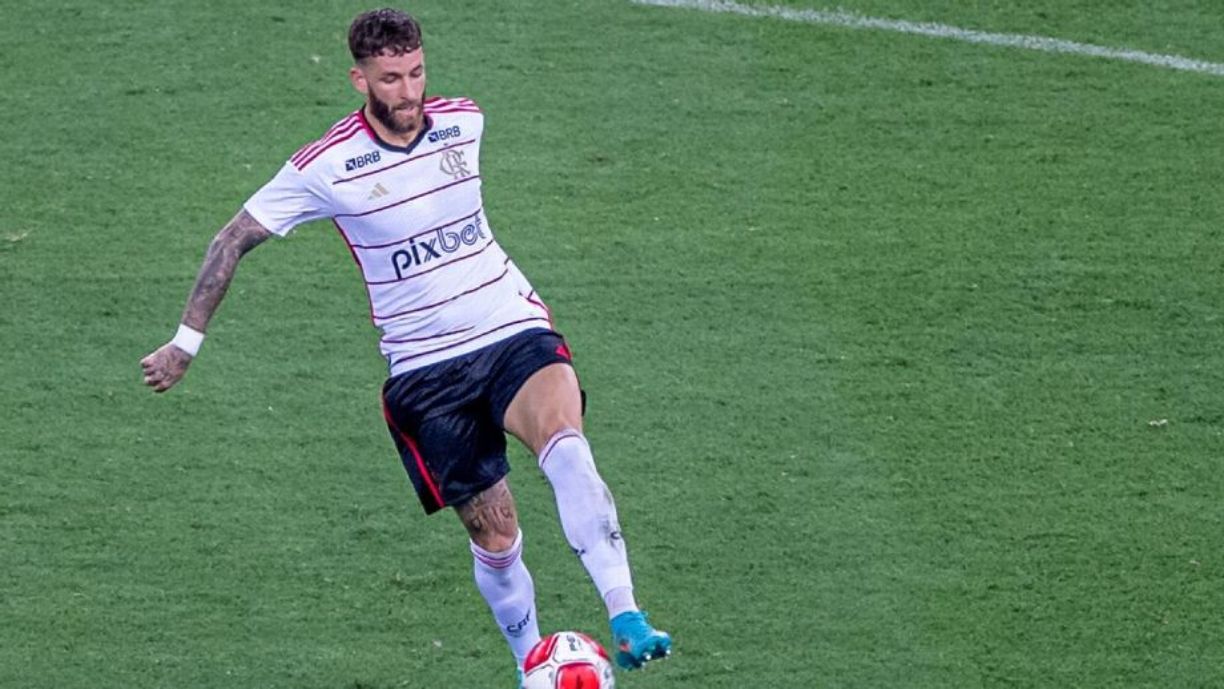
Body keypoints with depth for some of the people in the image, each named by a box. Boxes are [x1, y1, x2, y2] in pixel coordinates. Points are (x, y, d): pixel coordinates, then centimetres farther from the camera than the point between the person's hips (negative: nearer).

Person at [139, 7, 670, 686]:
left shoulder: (464, 122, 1)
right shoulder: (325, 166, -10)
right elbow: (232, 242, 1)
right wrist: (187, 341, 2)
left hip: (514, 330, 1)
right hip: (425, 368, -1)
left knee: (564, 442, -30)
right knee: (495, 534, -2)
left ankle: (626, 619, -36)